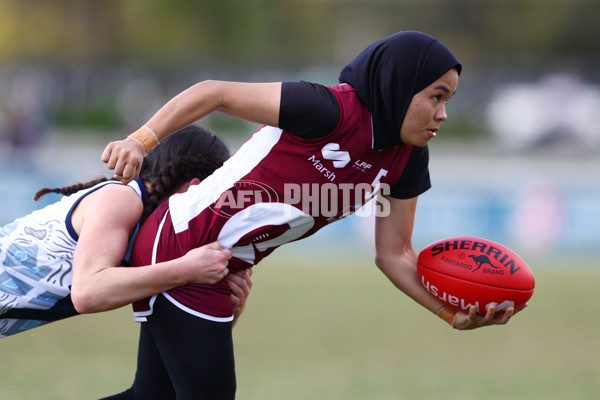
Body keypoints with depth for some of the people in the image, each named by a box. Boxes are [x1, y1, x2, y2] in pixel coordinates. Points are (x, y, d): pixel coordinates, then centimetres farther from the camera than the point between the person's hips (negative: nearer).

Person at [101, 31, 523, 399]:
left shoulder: (407, 160, -1)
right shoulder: (332, 111, -26)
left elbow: (393, 253, 5)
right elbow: (215, 93, -21)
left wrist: (453, 313, -8)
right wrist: (141, 141, -28)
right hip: (178, 245, -8)